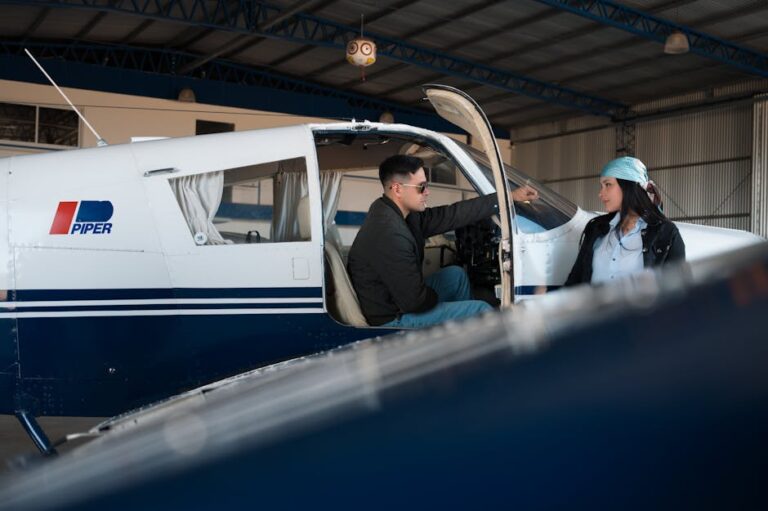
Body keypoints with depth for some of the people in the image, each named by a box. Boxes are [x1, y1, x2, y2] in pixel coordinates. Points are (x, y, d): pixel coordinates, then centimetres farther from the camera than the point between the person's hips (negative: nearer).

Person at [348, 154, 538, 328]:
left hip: (398, 298, 9)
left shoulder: (397, 212, -3)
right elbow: (415, 301, -27)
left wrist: (510, 197, 1)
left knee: (455, 275, 21)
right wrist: (436, 297, -3)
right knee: (481, 310, -3)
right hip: (391, 319, -9)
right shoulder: (390, 235, -31)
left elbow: (452, 215, 0)